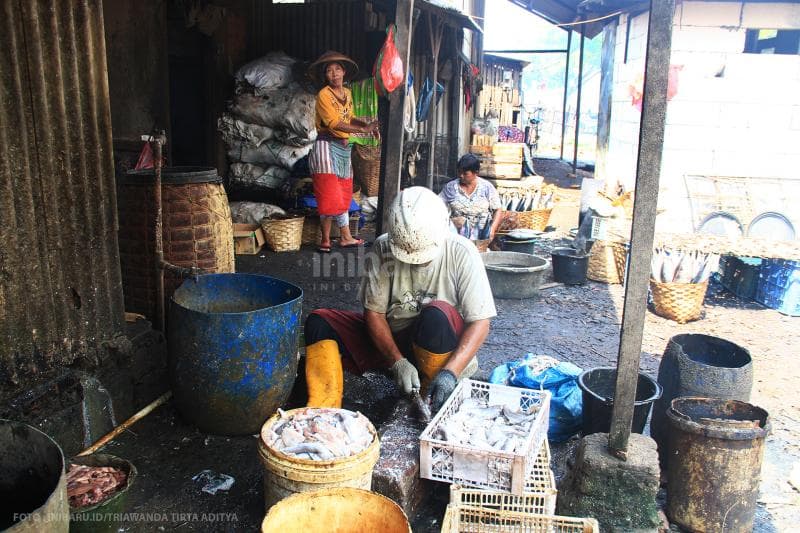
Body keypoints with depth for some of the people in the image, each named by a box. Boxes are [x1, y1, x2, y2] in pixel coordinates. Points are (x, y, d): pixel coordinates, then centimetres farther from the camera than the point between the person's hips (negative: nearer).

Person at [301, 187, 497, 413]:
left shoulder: (460, 252, -17)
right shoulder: (383, 248, -12)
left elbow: (479, 322, -18)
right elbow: (374, 312, -8)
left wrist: (450, 372, -30)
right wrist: (398, 362, -22)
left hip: (442, 344, -3)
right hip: (389, 340, 3)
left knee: (437, 314, -36)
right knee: (318, 321, -13)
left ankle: (433, 402, -14)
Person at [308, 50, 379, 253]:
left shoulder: (347, 93, 12)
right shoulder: (323, 95, -11)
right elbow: (334, 124, -20)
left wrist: (367, 124, 2)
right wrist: (363, 129, -22)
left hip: (343, 147, 8)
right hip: (327, 146, -8)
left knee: (343, 195, 9)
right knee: (329, 194, -8)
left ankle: (345, 237, 15)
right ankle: (326, 239, -1)